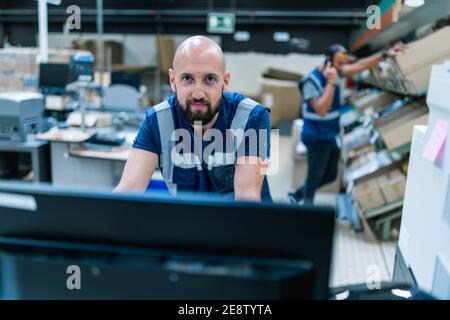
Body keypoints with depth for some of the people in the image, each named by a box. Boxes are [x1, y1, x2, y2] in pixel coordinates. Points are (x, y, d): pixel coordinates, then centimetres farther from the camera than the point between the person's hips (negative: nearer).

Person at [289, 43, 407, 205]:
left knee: (330, 175, 17)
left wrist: (385, 54, 0)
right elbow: (321, 110, -29)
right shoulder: (312, 80, -21)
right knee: (315, 176, 5)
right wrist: (331, 83, -28)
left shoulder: (337, 71, 1)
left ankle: (297, 194, 34)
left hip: (333, 135, 8)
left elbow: (360, 66, 6)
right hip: (317, 137, -8)